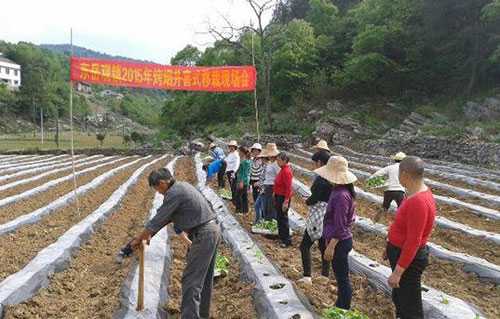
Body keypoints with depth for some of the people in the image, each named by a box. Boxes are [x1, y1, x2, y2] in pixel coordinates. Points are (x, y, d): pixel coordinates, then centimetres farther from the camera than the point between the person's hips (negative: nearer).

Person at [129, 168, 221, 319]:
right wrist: (150, 234, 21)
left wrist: (138, 239, 2)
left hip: (203, 235, -10)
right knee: (205, 277, 20)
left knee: (191, 280, -6)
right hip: (213, 229, 10)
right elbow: (167, 215, 21)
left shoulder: (174, 193, -15)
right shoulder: (182, 186, 15)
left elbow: (157, 220, -11)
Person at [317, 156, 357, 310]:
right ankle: (340, 306, 37)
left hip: (339, 242, -10)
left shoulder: (340, 195, -25)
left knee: (342, 278, 6)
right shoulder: (339, 190, 4)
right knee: (341, 276, 21)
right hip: (341, 240, 10)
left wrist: (331, 246, -18)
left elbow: (339, 227, -23)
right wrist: (329, 239, 20)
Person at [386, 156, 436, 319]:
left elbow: (413, 242, -29)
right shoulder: (418, 194, 2)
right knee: (399, 297, 25)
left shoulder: (418, 201, -30)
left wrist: (397, 272, -25)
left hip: (409, 258, -10)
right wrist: (391, 246, 22)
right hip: (402, 252, 10)